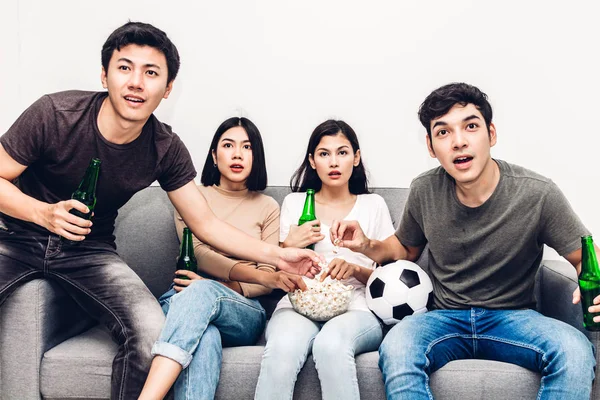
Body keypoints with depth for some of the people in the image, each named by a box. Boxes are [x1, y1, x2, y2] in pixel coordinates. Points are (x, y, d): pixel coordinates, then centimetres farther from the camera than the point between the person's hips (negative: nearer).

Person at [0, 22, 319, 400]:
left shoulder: (166, 149, -11)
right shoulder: (55, 113, -20)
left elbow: (206, 224, -4)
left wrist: (276, 254, -14)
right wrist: (44, 213, -28)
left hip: (90, 250, 2)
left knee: (153, 337, -22)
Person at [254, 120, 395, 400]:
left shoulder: (373, 205, 18)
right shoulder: (294, 202, 20)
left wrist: (356, 269, -7)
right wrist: (289, 247, -3)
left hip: (355, 308, -1)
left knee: (331, 343, -39)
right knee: (283, 348, -37)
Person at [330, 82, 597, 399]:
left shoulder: (537, 194, -12)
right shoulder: (424, 191, -3)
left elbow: (584, 259, -2)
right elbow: (406, 248, 16)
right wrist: (367, 246, -5)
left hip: (513, 316, -1)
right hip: (446, 318, 1)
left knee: (575, 350, -33)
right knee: (396, 348, -33)